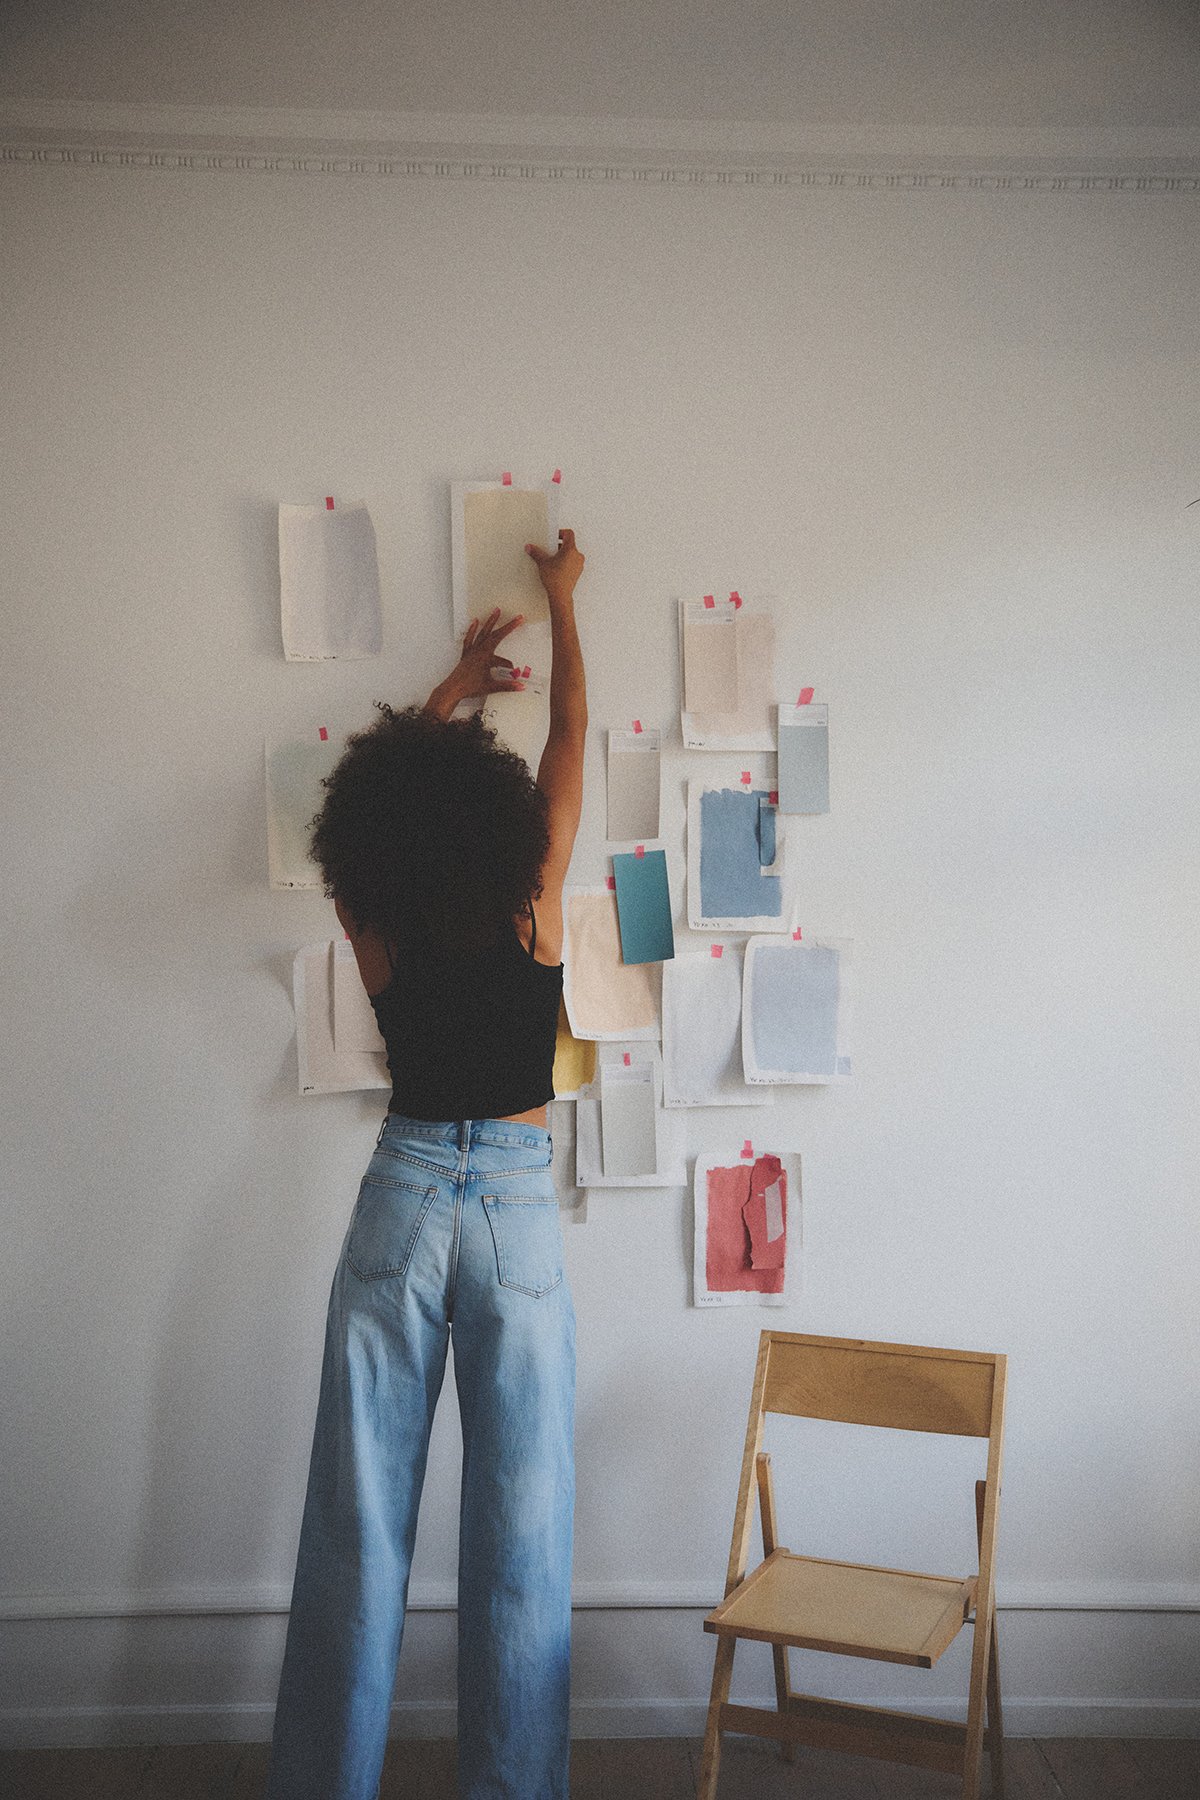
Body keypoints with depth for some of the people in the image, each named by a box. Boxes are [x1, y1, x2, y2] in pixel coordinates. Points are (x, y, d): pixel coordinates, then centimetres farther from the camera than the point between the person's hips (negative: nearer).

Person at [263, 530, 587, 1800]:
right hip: (517, 1207, -1)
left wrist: (455, 688, 28)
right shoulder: (533, 906, -9)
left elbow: (377, 780, 15)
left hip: (399, 1203, 2)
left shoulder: (375, 930, -5)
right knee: (519, 1520, 7)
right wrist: (561, 605, 20)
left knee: (359, 1519, 10)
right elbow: (570, 736, 5)